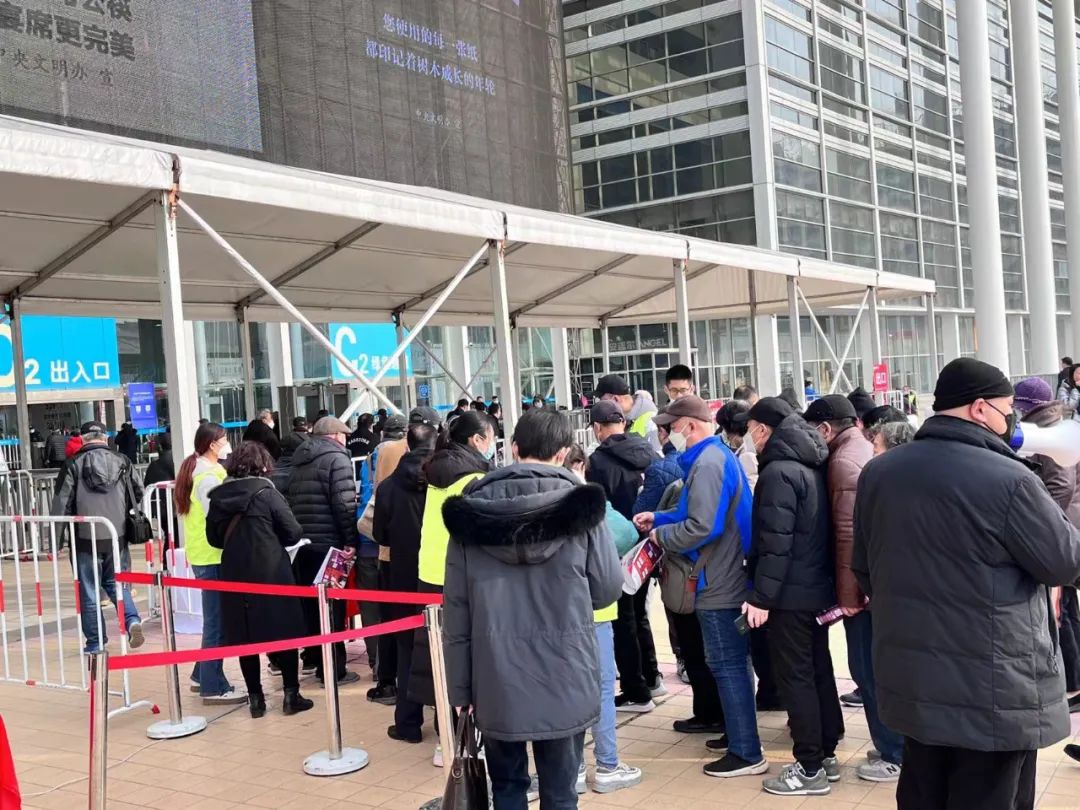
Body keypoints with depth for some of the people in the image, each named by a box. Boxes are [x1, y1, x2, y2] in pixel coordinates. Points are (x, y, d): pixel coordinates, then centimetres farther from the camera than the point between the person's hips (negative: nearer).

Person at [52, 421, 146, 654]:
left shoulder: (73, 465, -6)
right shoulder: (122, 462, 3)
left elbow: (61, 503, -6)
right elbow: (138, 496, 7)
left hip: (86, 539, -3)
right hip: (118, 537, 3)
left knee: (89, 591, 8)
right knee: (117, 583, 17)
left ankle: (95, 642, 13)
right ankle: (132, 620, -5)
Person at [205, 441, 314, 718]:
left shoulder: (218, 496, 1)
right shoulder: (266, 493, -9)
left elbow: (214, 538, 8)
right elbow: (293, 532, -8)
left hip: (235, 575, 4)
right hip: (271, 573, -3)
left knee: (244, 635, 10)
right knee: (283, 631, 7)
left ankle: (255, 698, 14)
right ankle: (291, 695, 9)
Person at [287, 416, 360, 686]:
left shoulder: (300, 461, 16)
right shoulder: (336, 458, -8)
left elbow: (291, 502, 15)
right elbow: (345, 504, -17)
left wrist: (296, 534, 15)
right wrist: (351, 540, -13)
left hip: (302, 544, 7)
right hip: (328, 544, -7)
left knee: (310, 602, 17)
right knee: (332, 605, 0)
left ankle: (313, 656, 27)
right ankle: (333, 668, 3)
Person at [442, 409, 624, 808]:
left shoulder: (472, 509, -3)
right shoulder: (580, 505, -8)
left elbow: (456, 608, -1)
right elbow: (608, 588, 0)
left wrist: (459, 685, 7)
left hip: (496, 678, 1)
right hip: (564, 678, -1)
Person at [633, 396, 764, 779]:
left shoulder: (707, 464, -20)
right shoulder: (719, 455, 13)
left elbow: (702, 527, -26)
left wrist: (661, 536, -11)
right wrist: (659, 518, 13)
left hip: (718, 584, -10)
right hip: (730, 577, 10)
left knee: (726, 666, -3)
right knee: (733, 663, 19)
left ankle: (747, 753, 3)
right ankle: (739, 733, 31)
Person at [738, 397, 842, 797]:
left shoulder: (779, 472, -17)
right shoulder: (812, 465, 11)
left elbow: (775, 543, -22)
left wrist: (762, 596, -19)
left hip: (791, 594, -9)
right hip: (819, 588, 9)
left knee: (794, 677, -2)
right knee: (819, 671, 15)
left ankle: (810, 768, 3)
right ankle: (826, 754, 25)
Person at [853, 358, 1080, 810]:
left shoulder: (878, 472, 1)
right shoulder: (1009, 479, -20)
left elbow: (863, 568, 11)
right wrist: (1041, 500, 7)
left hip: (911, 679, 6)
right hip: (994, 690, -6)